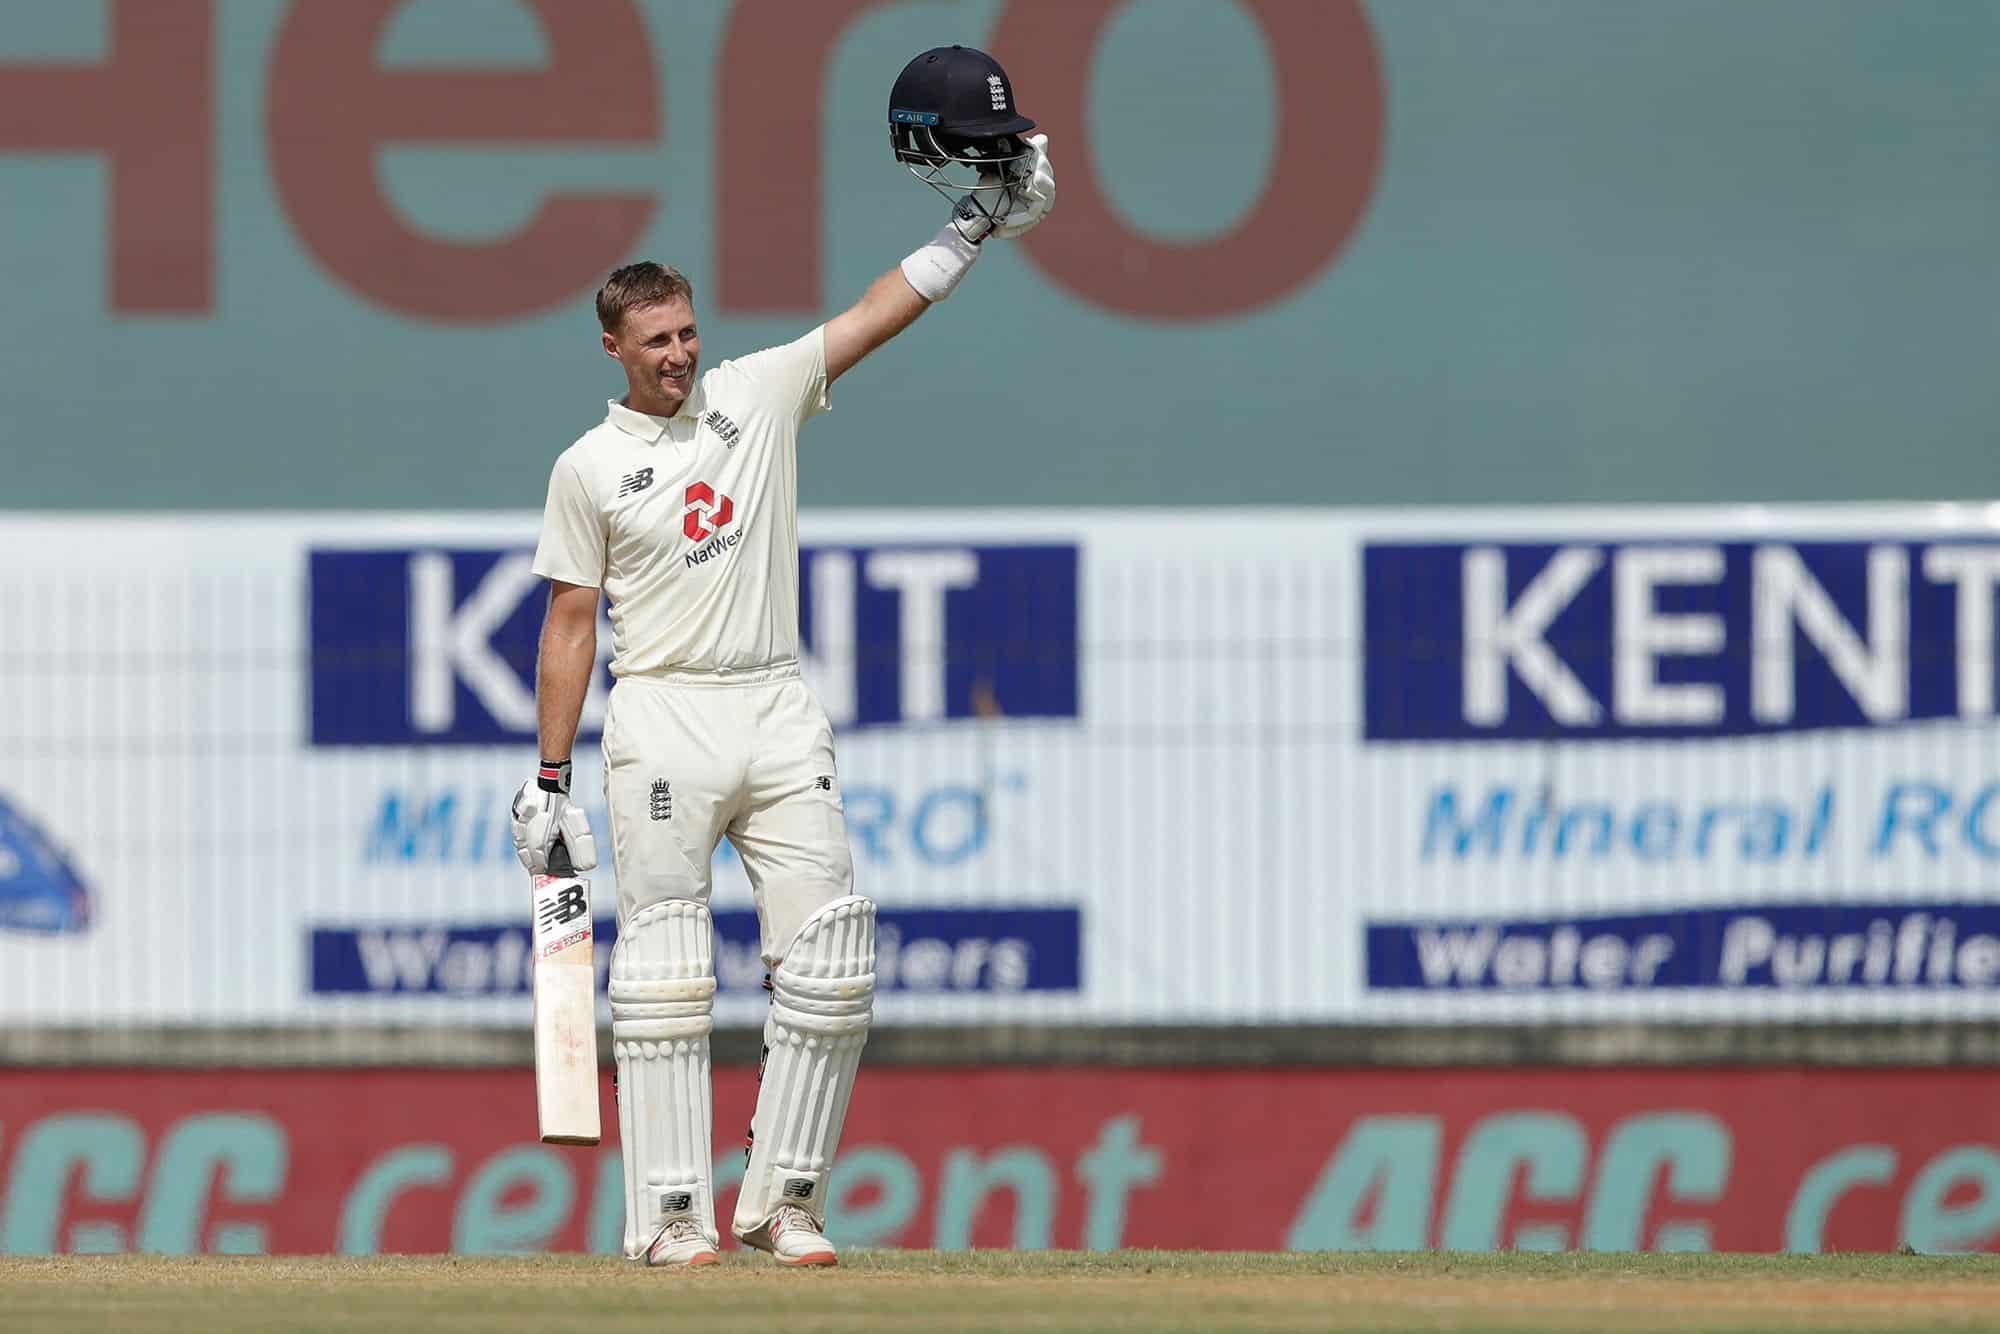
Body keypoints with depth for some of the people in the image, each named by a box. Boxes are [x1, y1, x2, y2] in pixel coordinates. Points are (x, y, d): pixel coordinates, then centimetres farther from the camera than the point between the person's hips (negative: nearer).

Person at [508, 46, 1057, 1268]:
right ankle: (673, 1213, -8)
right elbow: (571, 625, 5)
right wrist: (549, 781, 2)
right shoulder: (590, 467, 4)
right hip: (663, 718, -3)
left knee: (829, 958, -5)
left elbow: (882, 313, 5)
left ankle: (786, 1200, 2)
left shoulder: (760, 396, 10)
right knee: (667, 961, -8)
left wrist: (982, 219, -4)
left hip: (780, 713, 3)